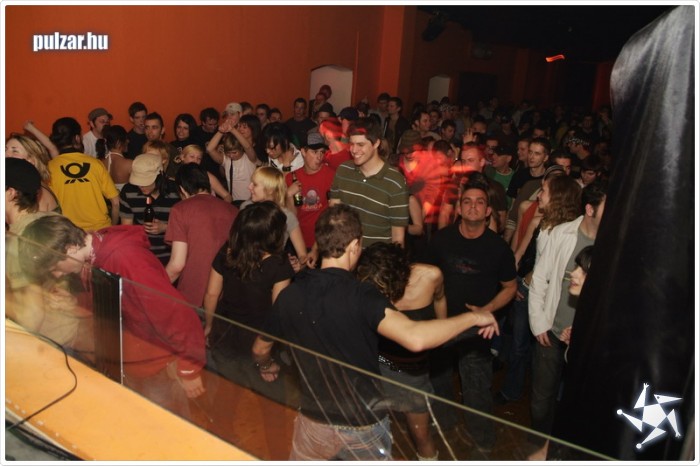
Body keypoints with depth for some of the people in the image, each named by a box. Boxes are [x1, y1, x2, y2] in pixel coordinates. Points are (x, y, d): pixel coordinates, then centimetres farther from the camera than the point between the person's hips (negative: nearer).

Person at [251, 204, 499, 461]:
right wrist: (472, 317, -22)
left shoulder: (288, 296, -9)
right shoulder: (361, 296, -24)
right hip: (364, 425, -3)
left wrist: (266, 366, 31)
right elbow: (415, 338, -37)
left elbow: (260, 350, 7)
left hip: (315, 423, 3)